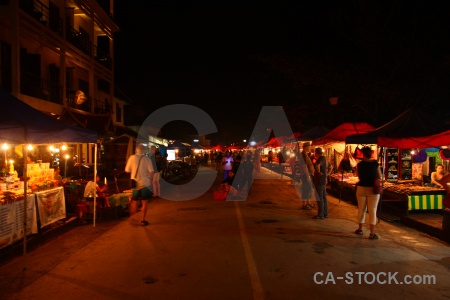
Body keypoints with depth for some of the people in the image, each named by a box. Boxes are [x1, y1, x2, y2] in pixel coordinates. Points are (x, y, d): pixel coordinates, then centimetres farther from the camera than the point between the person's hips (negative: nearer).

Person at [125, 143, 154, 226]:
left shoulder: (132, 158, -4)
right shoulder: (147, 159, -7)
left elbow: (127, 170, -1)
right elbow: (151, 171, -13)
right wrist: (150, 179, 4)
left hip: (135, 183, 2)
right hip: (145, 183, -2)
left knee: (134, 202, 17)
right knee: (144, 203, 9)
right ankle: (143, 220, 11)